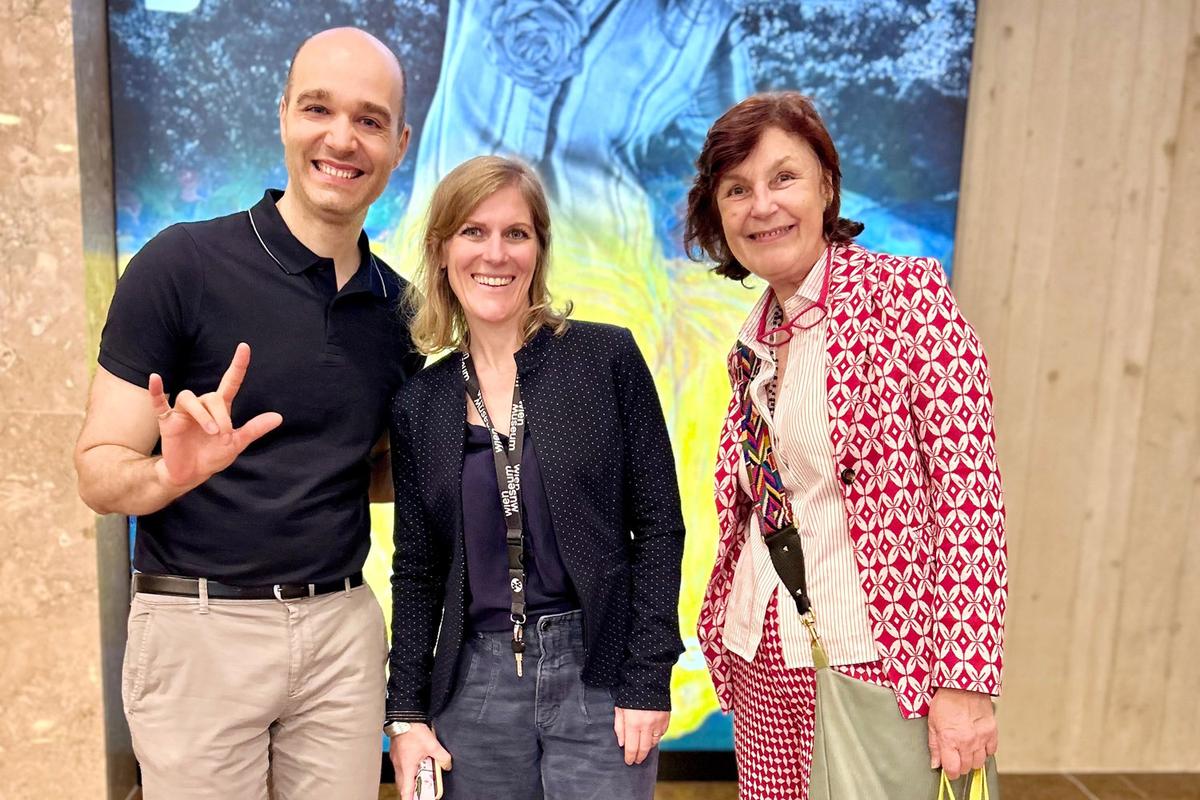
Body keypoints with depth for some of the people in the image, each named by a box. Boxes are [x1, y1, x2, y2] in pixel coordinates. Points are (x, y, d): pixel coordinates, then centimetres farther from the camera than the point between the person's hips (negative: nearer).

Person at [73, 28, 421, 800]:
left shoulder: (396, 305, 3)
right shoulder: (183, 264, -10)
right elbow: (99, 474, -8)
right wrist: (172, 474, -29)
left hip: (343, 626, 4)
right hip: (199, 625, -3)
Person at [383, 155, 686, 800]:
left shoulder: (606, 357, -5)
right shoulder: (418, 402, 3)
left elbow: (658, 526, -5)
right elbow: (416, 567, 8)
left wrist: (648, 680, -8)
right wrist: (406, 711, 4)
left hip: (598, 674, -2)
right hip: (474, 684, 3)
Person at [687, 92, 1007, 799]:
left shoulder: (910, 292, -9)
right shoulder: (754, 342, 8)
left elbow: (969, 486, -14)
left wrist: (964, 678, -18)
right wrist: (728, 634, 11)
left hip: (876, 659, -5)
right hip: (761, 664, 5)